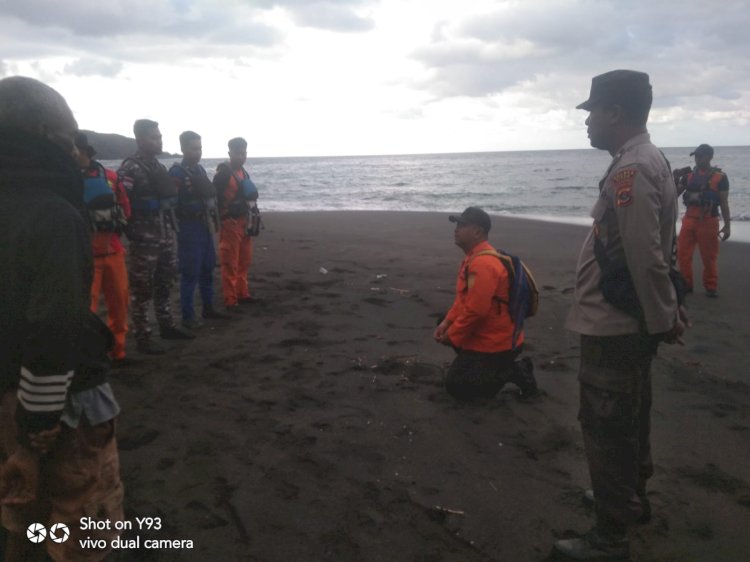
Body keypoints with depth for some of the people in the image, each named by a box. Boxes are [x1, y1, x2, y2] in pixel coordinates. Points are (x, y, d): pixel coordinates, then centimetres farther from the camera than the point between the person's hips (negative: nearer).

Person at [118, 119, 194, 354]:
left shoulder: (160, 167, 15)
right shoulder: (129, 169, -11)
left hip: (166, 236, 8)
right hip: (144, 239, -8)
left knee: (164, 284, 17)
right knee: (142, 288, -1)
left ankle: (167, 326, 29)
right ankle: (142, 337, 6)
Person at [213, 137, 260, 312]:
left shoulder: (244, 172, 14)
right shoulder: (223, 173, -12)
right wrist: (221, 220, -16)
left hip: (244, 222, 8)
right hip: (230, 223, -8)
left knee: (244, 261, 15)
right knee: (230, 264, -4)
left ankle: (242, 294, 26)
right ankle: (230, 300, 2)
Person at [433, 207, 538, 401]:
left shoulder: (483, 264, -27)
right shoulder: (474, 257, 8)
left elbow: (475, 311, -30)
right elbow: (463, 298, 15)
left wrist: (452, 336, -16)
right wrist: (447, 322, 3)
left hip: (495, 344, -10)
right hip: (489, 335, 10)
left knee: (456, 387, -6)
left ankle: (514, 372, -1)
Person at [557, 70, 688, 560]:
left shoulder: (630, 170, -21)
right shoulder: (652, 162, 12)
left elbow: (645, 257, -24)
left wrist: (664, 318, -15)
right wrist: (668, 311, 17)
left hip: (612, 326, -10)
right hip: (633, 323, 10)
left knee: (605, 428, 0)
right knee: (629, 419, 23)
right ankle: (631, 498, 41)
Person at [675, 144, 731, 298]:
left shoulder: (720, 177, -3)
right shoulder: (689, 174, 7)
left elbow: (724, 203, -2)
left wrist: (727, 225, -4)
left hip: (708, 221, -4)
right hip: (689, 219, 4)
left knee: (709, 257, 5)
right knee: (683, 254, 4)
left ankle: (711, 287, 18)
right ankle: (686, 284, 18)